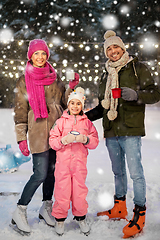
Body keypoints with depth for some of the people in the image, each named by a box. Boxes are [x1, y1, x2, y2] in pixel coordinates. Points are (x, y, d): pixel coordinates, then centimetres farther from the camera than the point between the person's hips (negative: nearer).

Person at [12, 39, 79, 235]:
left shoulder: (55, 77, 12)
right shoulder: (24, 81, 1)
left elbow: (64, 102, 13)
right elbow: (20, 112, 0)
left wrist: (72, 87, -3)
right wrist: (21, 138, -5)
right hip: (38, 132, -4)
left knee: (52, 170, 10)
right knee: (40, 174, -9)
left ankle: (46, 207, 27)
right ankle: (19, 212, 8)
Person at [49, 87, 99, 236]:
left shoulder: (87, 122, 7)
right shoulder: (61, 121, 3)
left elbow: (95, 142, 4)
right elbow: (52, 141, 0)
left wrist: (85, 139, -15)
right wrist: (65, 140, -17)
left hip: (80, 162, 1)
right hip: (63, 162, -1)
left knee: (80, 190, 6)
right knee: (62, 190, 2)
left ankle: (81, 218, 28)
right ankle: (60, 219, 22)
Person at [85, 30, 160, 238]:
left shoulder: (137, 68, 2)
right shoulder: (106, 75, 19)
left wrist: (136, 95, -22)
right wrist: (86, 116, 12)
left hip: (130, 130, -6)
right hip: (111, 131, 6)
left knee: (135, 172, -8)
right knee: (118, 172, 15)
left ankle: (139, 215, 4)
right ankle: (119, 208, 28)